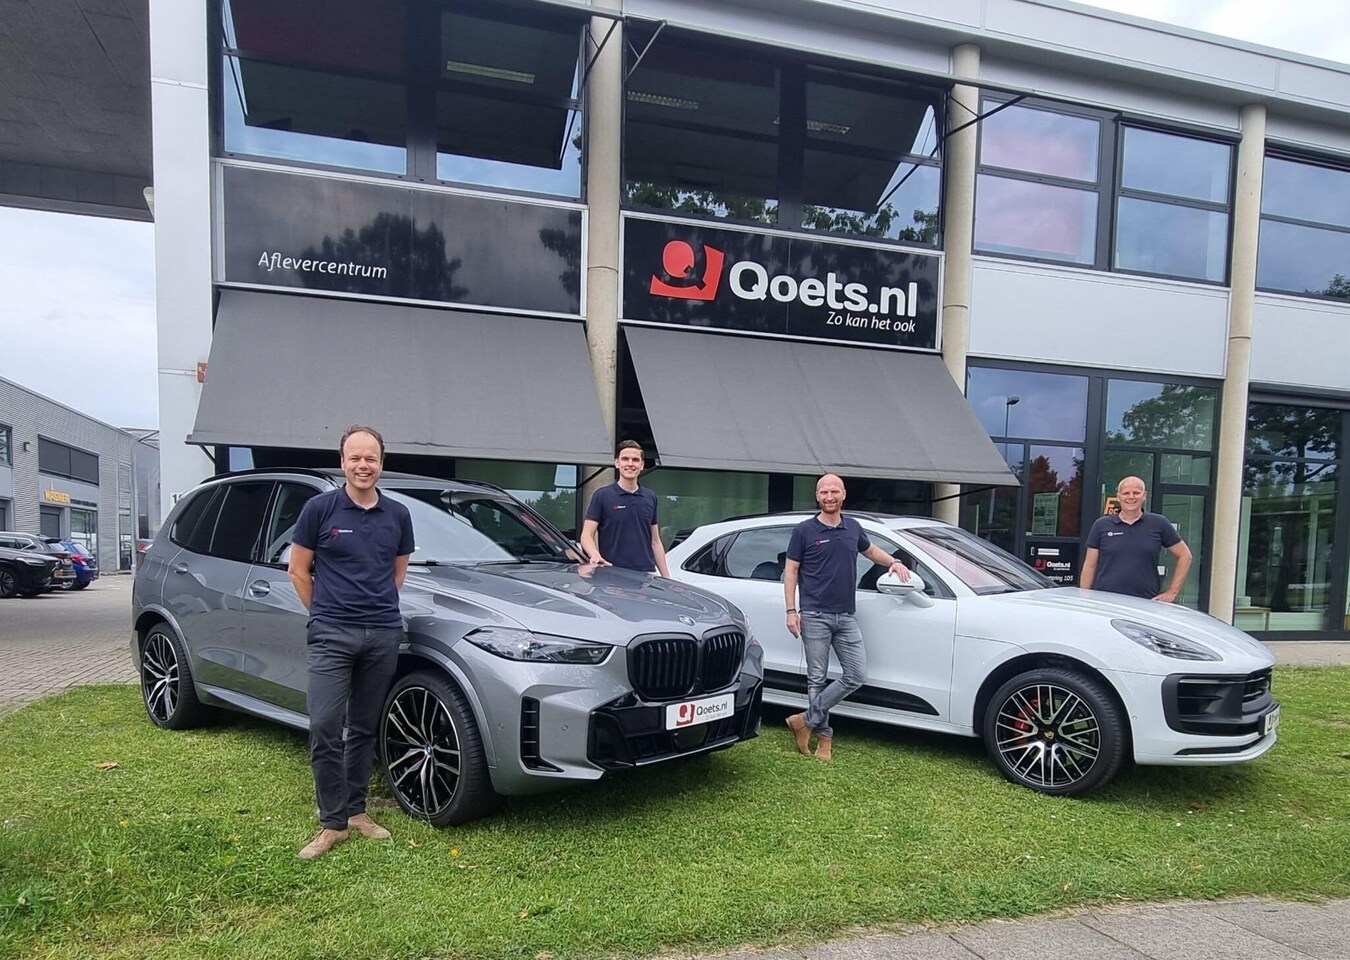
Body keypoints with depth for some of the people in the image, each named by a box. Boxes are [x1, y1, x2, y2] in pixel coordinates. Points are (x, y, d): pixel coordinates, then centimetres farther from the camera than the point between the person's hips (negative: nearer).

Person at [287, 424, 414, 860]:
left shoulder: (397, 515, 7)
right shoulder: (320, 508, -2)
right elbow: (298, 570, 5)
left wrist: (379, 607, 13)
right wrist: (325, 612, 5)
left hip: (384, 635, 3)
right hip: (332, 635, -3)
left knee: (364, 728, 12)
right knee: (324, 729, -7)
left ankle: (355, 810, 24)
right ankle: (332, 822, 6)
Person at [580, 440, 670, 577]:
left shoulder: (650, 497, 13)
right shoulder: (602, 496, 0)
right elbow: (586, 535, -5)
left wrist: (666, 578, 11)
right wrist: (595, 555, -26)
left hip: (646, 574, 4)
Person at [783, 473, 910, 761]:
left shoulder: (853, 528, 11)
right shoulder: (804, 531, -2)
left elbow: (871, 550, 31)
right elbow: (791, 571, 0)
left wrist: (894, 562, 12)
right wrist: (791, 611, -8)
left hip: (846, 617, 5)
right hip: (815, 616, -4)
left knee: (856, 675, -1)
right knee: (817, 679, 1)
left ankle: (807, 721, 9)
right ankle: (824, 736, 15)